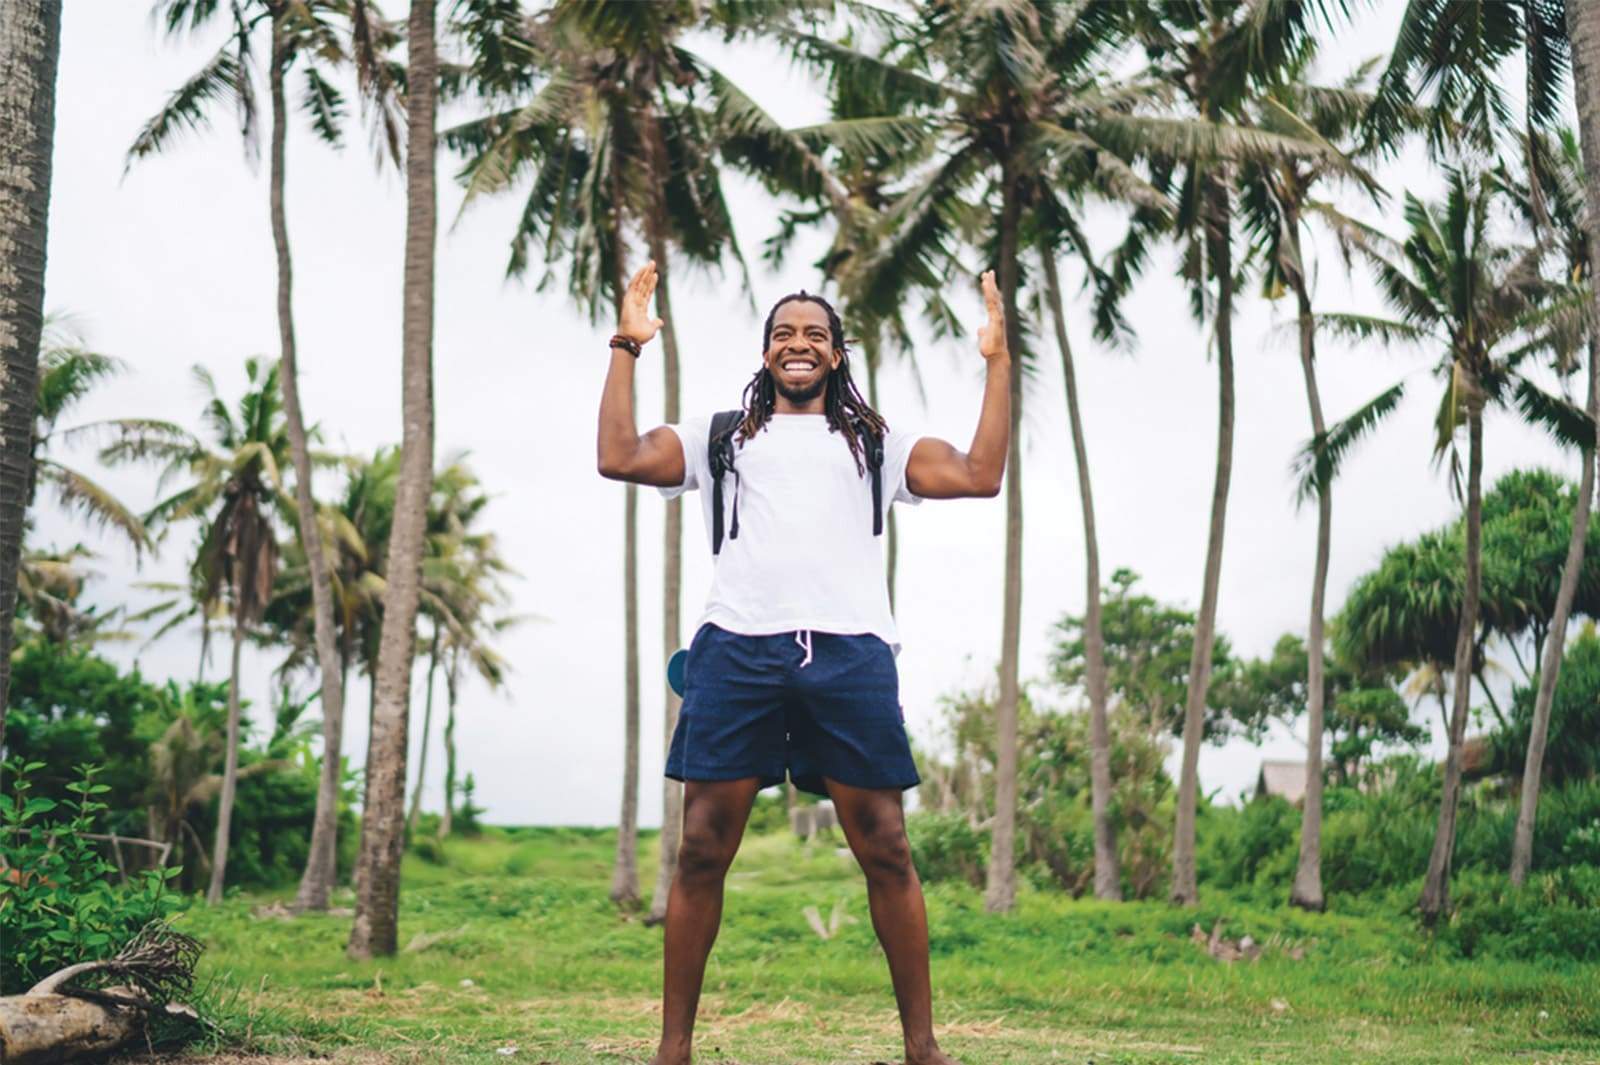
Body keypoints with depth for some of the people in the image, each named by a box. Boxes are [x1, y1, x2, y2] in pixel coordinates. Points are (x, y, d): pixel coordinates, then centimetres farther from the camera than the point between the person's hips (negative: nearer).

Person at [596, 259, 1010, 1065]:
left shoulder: (875, 443, 22)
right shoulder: (720, 437, 22)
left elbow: (979, 476, 9)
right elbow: (620, 458, 8)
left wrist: (997, 362, 9)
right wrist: (626, 349, 10)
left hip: (851, 652, 0)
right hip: (737, 649, 0)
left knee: (885, 851, -2)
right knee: (702, 850, -3)